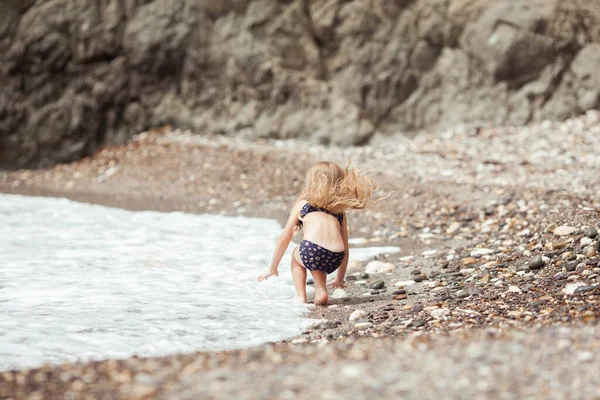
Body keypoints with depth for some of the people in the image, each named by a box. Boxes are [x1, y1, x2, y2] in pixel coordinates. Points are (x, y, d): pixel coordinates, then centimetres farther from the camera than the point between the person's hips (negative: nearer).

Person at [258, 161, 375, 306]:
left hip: (311, 251, -3)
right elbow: (345, 250, 31)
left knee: (296, 255, 34)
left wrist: (272, 269, 36)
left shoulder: (302, 204, 23)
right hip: (335, 260, 3)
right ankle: (321, 291, 16)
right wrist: (340, 279, 43)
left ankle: (301, 295, 17)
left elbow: (284, 239, 25)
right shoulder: (340, 210, 29)